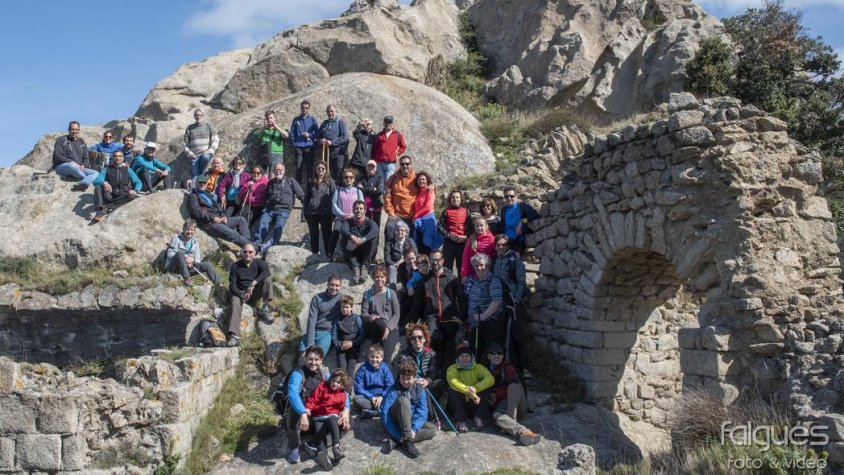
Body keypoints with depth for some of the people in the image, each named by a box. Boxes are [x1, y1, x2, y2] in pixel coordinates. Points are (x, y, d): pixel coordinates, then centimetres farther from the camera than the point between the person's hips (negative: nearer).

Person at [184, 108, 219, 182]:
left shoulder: (209, 126, 11)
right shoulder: (190, 128, 15)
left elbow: (216, 140, 6)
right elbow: (186, 143, 16)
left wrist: (210, 150, -10)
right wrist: (189, 153, -1)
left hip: (206, 153, -2)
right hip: (194, 156, 2)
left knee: (205, 157, -38)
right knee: (194, 178, -8)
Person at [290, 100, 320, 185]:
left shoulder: (313, 119, 8)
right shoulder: (296, 120, 11)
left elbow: (317, 132, 5)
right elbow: (292, 133, 11)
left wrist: (309, 135, -10)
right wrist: (294, 143, 1)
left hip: (309, 146, -1)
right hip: (299, 147, 1)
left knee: (309, 166, 0)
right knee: (299, 166, -2)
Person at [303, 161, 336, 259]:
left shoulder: (330, 182, 5)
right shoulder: (311, 182, 13)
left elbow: (333, 197, 1)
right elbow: (306, 197, 15)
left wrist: (333, 213, -7)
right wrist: (304, 211, 7)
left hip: (325, 212, -3)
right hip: (311, 212, 3)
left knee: (326, 234, 0)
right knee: (313, 234, 9)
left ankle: (328, 255, 3)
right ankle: (314, 254, 16)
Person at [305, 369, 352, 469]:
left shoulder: (342, 394, 9)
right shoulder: (322, 386, 2)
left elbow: (342, 408, 17)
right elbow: (312, 399, -3)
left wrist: (343, 415, -4)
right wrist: (307, 409, -19)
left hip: (332, 415, 0)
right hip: (318, 417, 0)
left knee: (332, 421, -37)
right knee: (319, 433, -28)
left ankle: (336, 447, -47)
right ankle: (322, 455, -51)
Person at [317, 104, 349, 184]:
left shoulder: (340, 122, 1)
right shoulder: (324, 123, 18)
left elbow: (345, 137, -10)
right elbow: (318, 135, 21)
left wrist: (332, 142, -17)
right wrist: (321, 140, -3)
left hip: (338, 151, -5)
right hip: (326, 151, 5)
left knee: (338, 172, -8)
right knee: (330, 172, 8)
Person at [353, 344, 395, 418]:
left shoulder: (385, 368, 1)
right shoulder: (363, 369, -3)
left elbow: (390, 386, -4)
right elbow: (358, 388, -7)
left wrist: (381, 397, -18)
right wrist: (371, 397, -15)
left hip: (382, 398, 1)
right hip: (367, 399, -1)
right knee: (356, 399, -31)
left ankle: (370, 412, -32)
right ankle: (379, 410, -28)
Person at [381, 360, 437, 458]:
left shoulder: (419, 389, -6)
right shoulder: (393, 391, -18)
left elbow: (422, 412, -13)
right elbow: (384, 414, -25)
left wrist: (414, 429, -29)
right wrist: (398, 435, -31)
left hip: (411, 422, 5)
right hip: (396, 423, -5)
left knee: (433, 429, -19)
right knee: (404, 400, -31)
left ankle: (396, 442, -26)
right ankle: (408, 441, -32)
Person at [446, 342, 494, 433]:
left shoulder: (478, 368, 1)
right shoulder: (452, 368, -5)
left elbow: (490, 379, -19)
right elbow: (452, 382, -28)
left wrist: (475, 388, -34)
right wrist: (471, 393, -40)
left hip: (475, 405, 1)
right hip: (460, 406, -1)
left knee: (486, 388, -20)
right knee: (453, 390, -28)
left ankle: (479, 417, -16)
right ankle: (460, 421, -29)